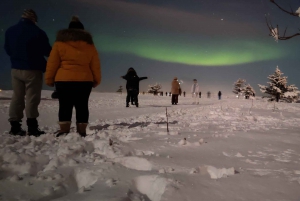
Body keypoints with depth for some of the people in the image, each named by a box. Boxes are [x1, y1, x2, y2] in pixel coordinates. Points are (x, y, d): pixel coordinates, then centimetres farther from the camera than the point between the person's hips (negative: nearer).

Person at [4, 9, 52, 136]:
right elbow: (47, 51, -5)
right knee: (32, 98, -4)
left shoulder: (10, 31, 7)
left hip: (16, 69, 6)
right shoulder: (37, 32, -12)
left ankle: (15, 127, 12)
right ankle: (32, 128, -6)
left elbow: (7, 50, 17)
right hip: (32, 69, -5)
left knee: (17, 97, 10)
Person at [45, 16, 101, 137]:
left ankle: (64, 131, 3)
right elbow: (95, 65, 10)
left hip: (64, 80, -1)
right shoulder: (89, 44, 11)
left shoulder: (60, 42, 5)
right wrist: (96, 80, 17)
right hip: (85, 81, 2)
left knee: (65, 106, 4)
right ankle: (82, 132, 8)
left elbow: (52, 63, 3)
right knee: (82, 106, 6)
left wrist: (49, 79, 10)